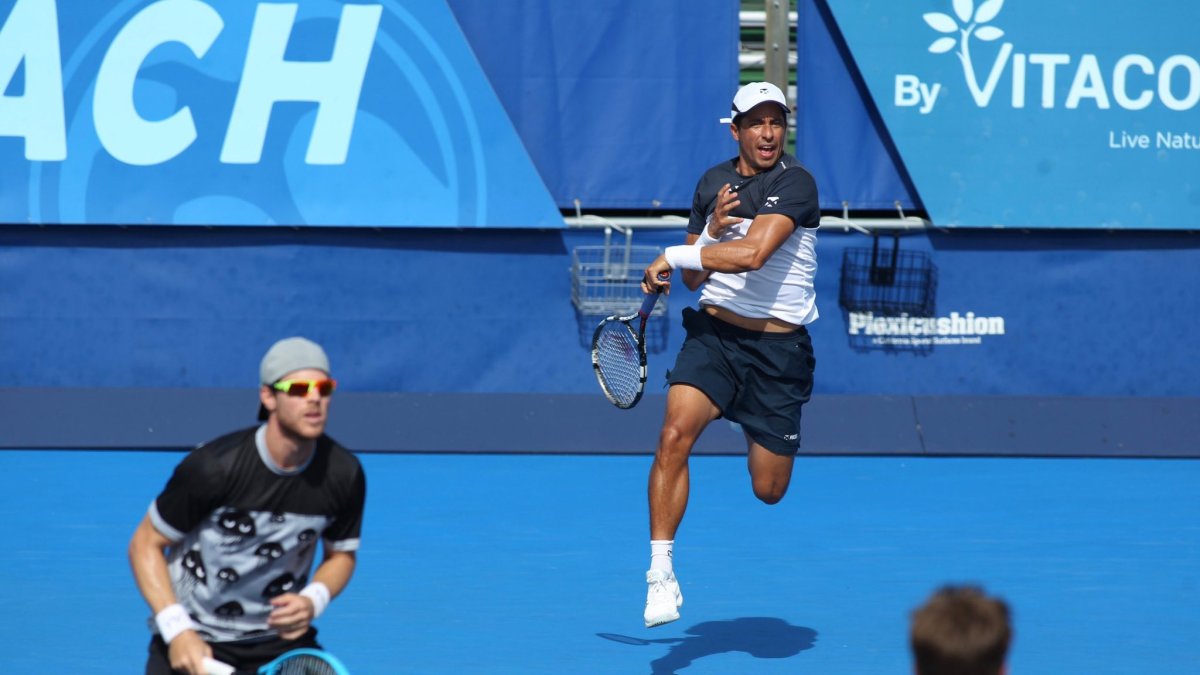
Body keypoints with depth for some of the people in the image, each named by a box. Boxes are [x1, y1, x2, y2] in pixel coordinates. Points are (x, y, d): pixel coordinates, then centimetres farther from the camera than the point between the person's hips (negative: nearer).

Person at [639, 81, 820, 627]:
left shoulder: (795, 183, -10)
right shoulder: (712, 183, 8)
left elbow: (753, 253, -24)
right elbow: (693, 278, 12)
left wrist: (674, 257, -14)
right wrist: (712, 229, -9)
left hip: (777, 346, -3)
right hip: (712, 333, 3)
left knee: (768, 490, 3)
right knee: (675, 434, -24)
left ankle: (755, 433, 42)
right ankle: (661, 573, -18)